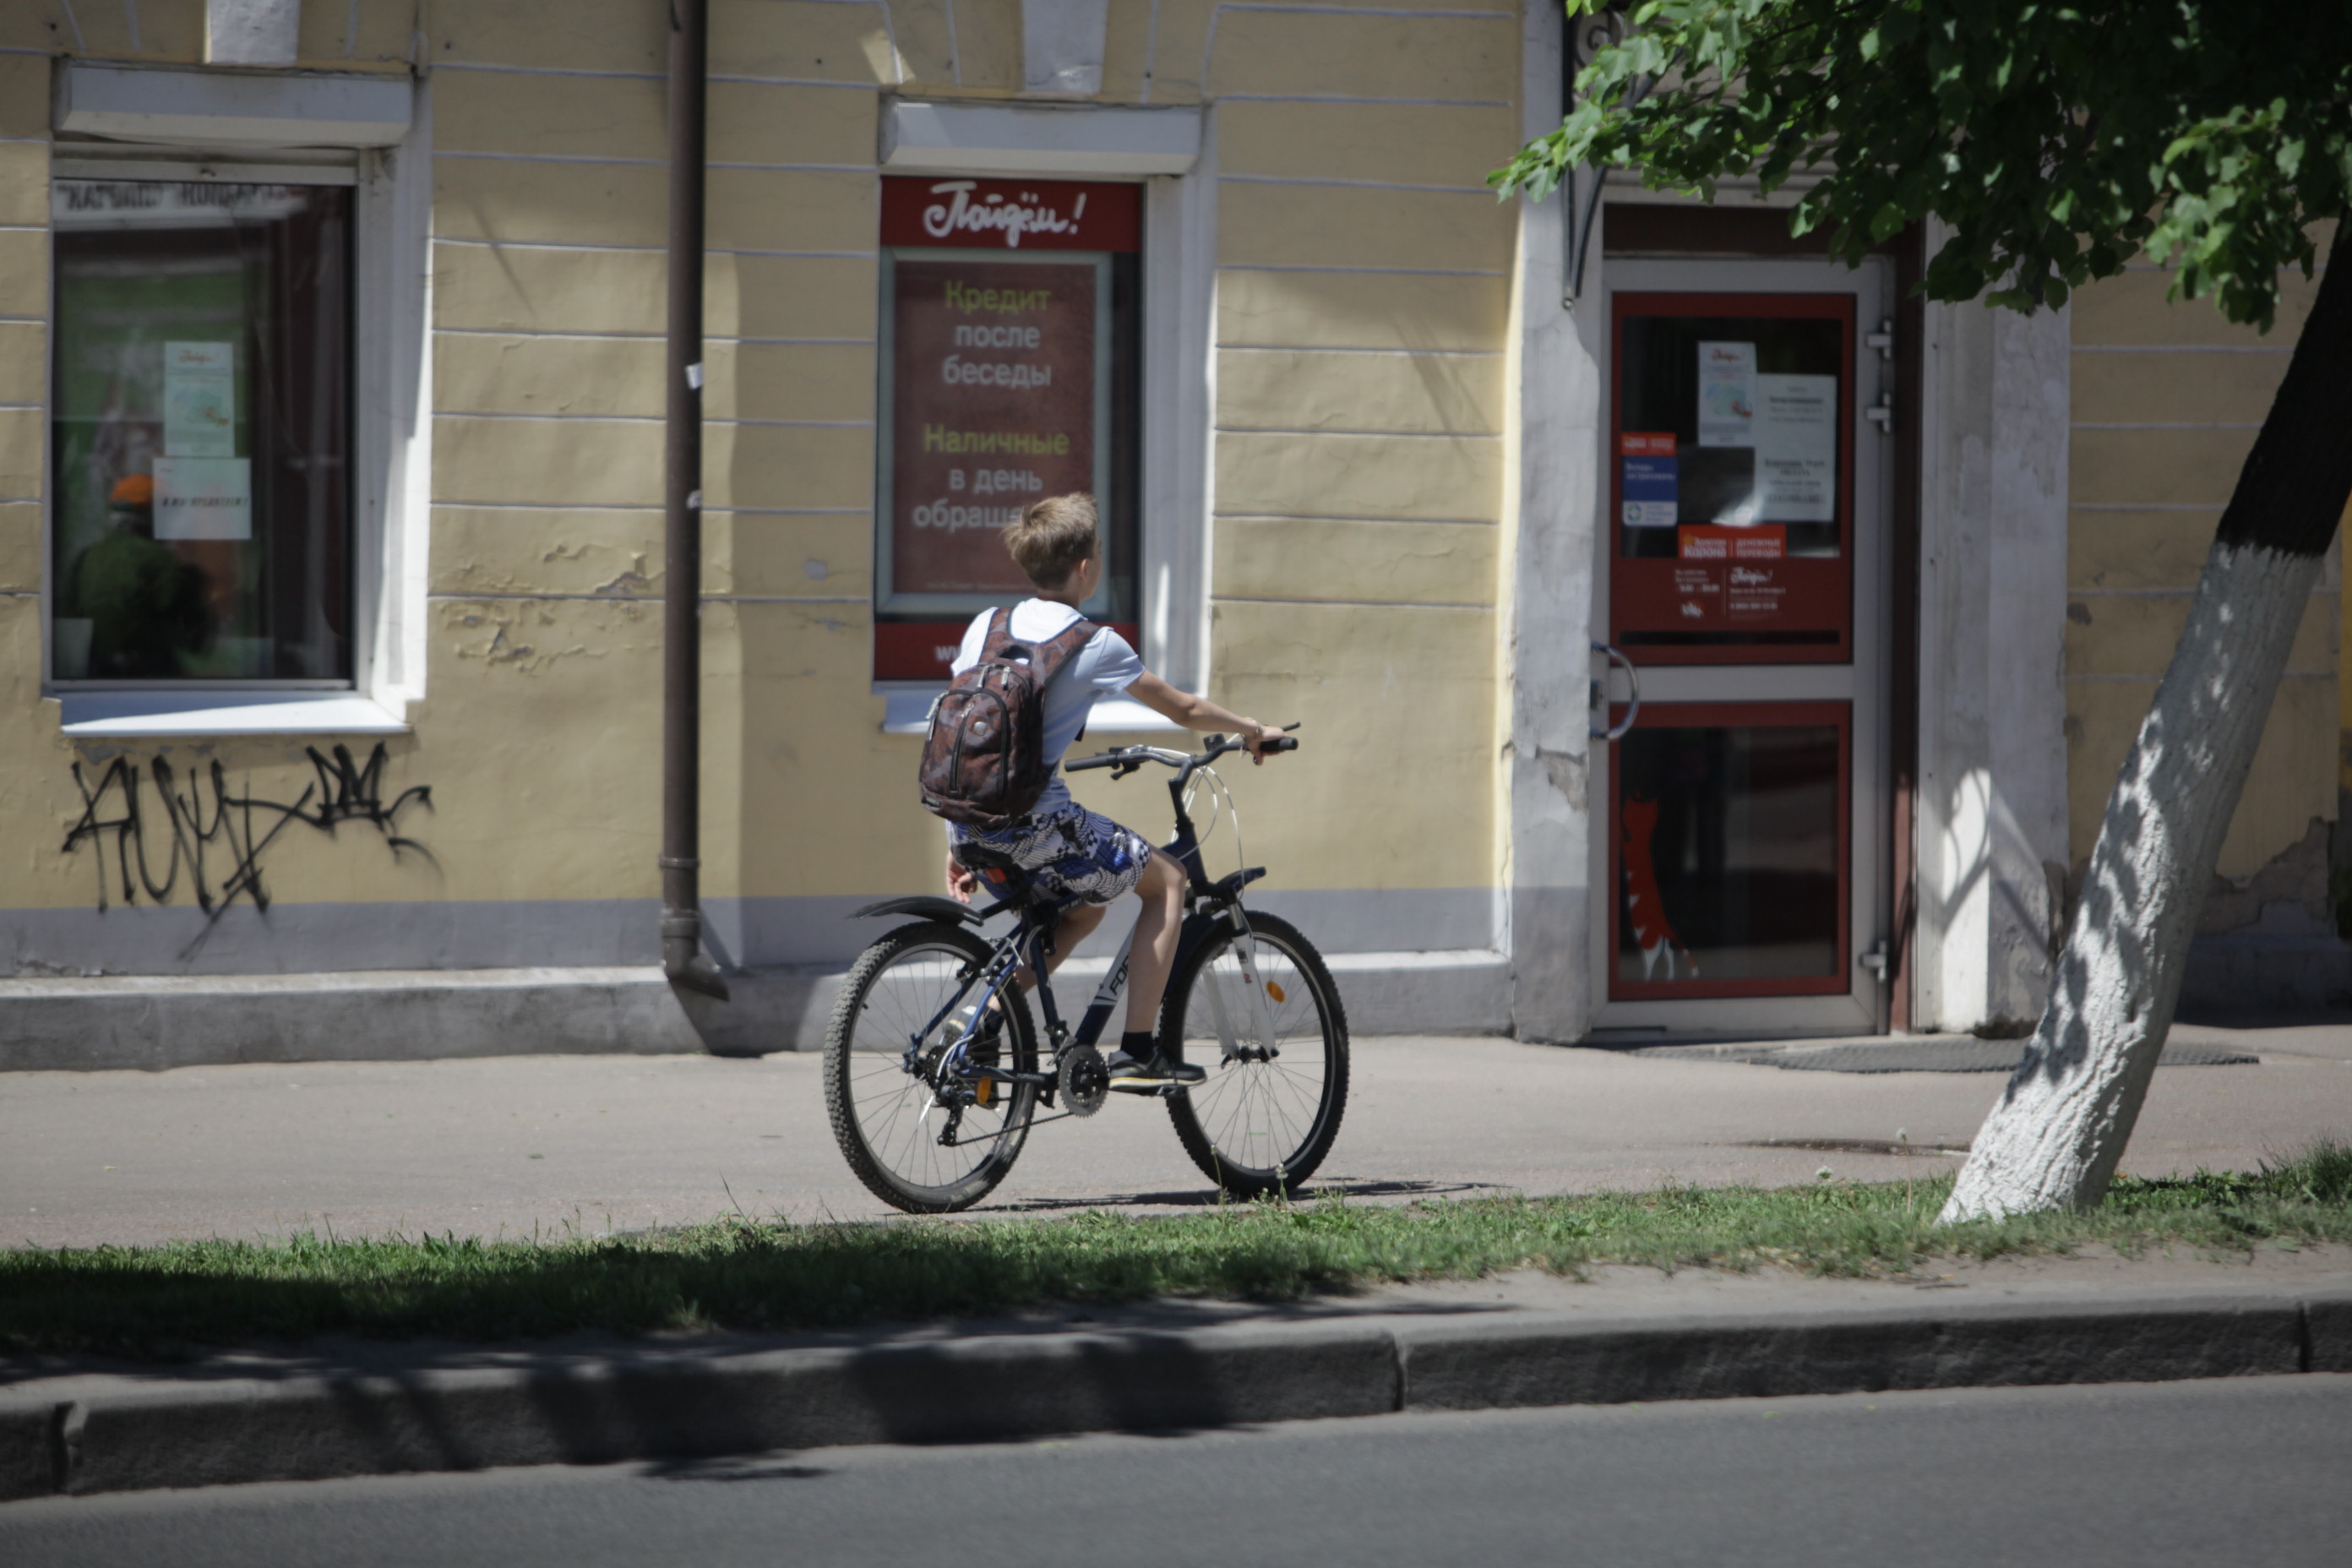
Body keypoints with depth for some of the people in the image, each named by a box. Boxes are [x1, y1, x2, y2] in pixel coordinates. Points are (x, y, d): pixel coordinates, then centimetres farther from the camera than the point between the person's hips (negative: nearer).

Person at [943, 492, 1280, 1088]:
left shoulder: (985, 626, 11)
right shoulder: (1094, 645, -5)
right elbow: (1184, 709, 6)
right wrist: (1250, 730, 26)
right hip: (1035, 824, -7)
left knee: (1084, 909, 30)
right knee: (1167, 881, 14)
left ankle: (979, 1027, 18)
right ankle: (1136, 1052, 9)